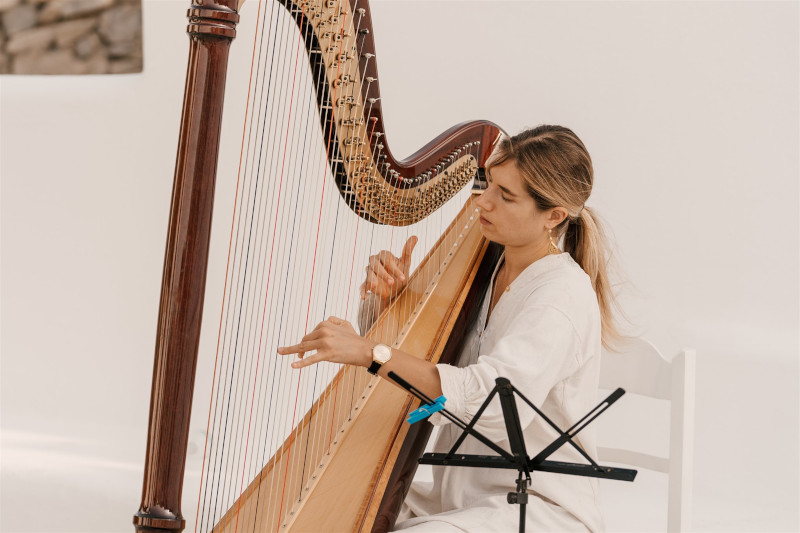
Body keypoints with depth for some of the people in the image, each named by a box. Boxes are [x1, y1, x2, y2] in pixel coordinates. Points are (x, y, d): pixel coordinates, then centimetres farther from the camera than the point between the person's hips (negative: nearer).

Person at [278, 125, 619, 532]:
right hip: (460, 498, 8)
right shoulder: (483, 272, 9)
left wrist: (370, 352, -37)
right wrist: (384, 300, -8)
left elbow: (497, 398, -32)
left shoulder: (564, 294, -17)